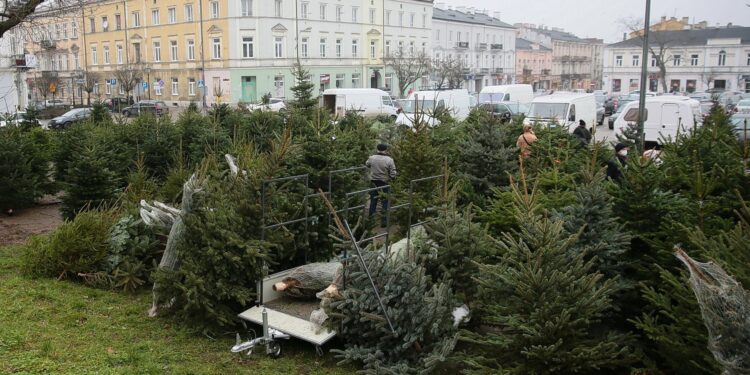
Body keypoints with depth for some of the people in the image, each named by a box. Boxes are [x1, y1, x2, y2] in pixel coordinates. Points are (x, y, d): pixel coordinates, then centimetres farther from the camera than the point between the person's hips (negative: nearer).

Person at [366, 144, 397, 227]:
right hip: (384, 184, -3)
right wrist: (390, 179, 3)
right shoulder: (389, 160, -16)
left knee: (373, 201, 18)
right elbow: (393, 174, -16)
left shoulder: (371, 158, -9)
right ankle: (384, 221, 12)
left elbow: (367, 165, 12)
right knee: (385, 203, 10)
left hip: (374, 182, 3)